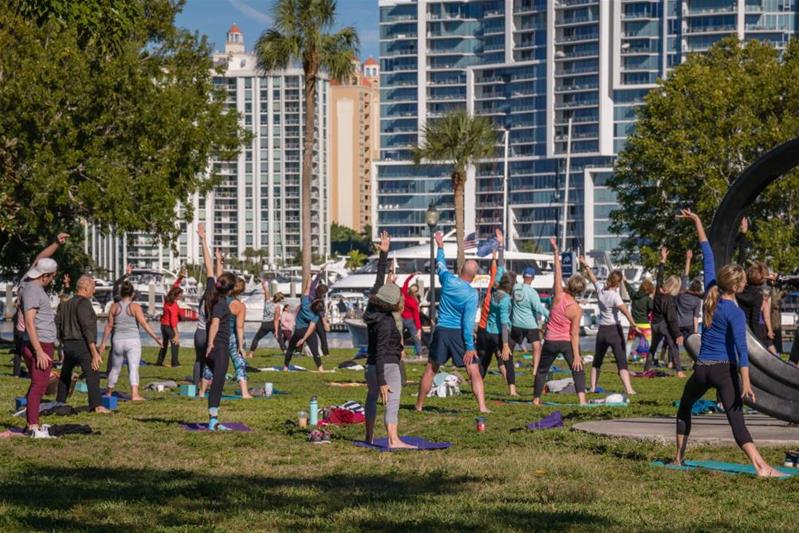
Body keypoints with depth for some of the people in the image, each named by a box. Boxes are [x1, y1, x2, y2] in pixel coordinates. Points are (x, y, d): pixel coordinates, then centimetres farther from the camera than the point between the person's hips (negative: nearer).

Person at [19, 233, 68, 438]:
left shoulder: (28, 281, 8)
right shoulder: (32, 290, -18)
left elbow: (39, 259, 26)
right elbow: (29, 323, -23)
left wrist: (57, 243, 16)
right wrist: (39, 351, -25)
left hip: (40, 345, 10)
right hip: (39, 344, -10)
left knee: (38, 385, 16)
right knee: (39, 385, -12)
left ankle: (33, 423, 21)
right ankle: (32, 427, -17)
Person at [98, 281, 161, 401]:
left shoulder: (114, 307, 3)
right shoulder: (135, 307, -5)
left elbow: (109, 326, 4)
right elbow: (144, 324, -12)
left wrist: (103, 343, 10)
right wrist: (156, 338, -10)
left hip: (118, 341, 3)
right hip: (133, 341, -3)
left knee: (115, 368, 16)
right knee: (133, 368, -8)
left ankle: (109, 392, 30)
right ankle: (134, 394, -20)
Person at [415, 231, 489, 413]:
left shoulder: (448, 280, -1)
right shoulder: (472, 294, -12)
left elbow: (440, 265, 22)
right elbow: (468, 321, -17)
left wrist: (440, 246, 39)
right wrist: (469, 347, -16)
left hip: (441, 330, 4)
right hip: (459, 334, -4)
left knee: (431, 369, 15)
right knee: (474, 372, -3)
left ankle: (419, 405, 22)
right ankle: (482, 406, -16)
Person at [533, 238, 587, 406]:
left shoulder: (559, 296, -14)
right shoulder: (577, 310, -16)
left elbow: (558, 273, -6)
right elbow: (574, 334, -16)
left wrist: (556, 252, 0)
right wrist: (576, 355, -13)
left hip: (550, 341, 2)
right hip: (567, 342, -2)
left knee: (542, 370, 18)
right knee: (578, 370, 2)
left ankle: (536, 399, 25)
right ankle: (582, 399, -15)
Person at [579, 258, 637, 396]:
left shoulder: (600, 288, -1)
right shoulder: (614, 296, -16)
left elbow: (592, 278, 18)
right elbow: (625, 312, -28)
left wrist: (585, 265, 34)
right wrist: (634, 325, -35)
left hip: (602, 330, 5)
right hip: (614, 330, -5)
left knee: (597, 361, 20)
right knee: (622, 362, -9)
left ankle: (593, 387, 21)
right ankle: (628, 389, -18)